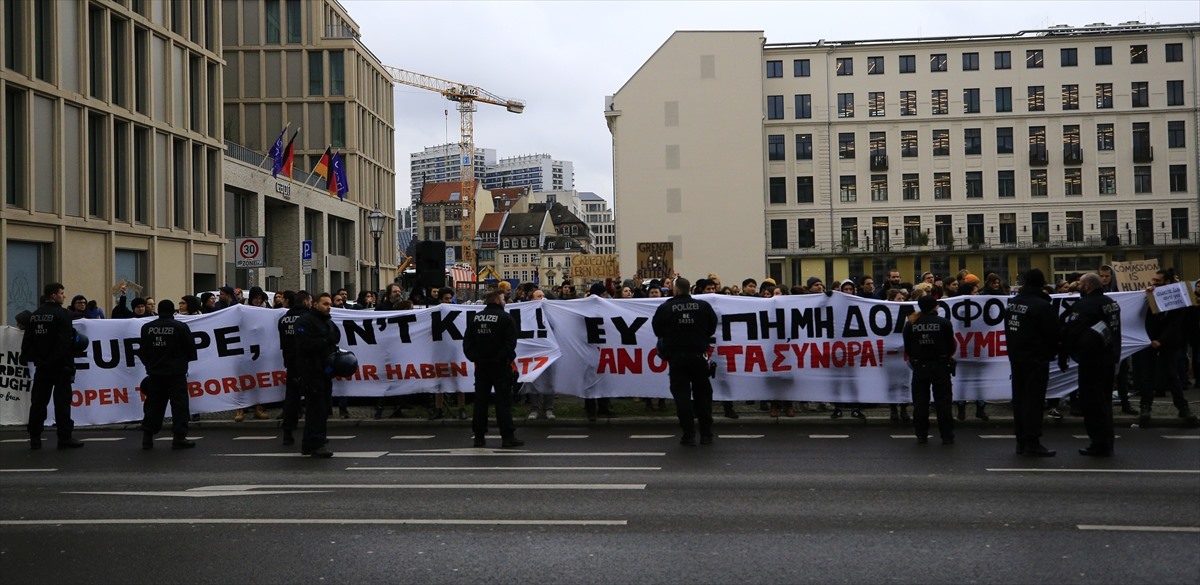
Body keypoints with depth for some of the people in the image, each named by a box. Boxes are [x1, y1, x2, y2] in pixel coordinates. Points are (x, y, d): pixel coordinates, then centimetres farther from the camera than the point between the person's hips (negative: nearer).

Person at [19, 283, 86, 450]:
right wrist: (69, 365, -19)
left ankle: (35, 438, 10)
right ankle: (64, 438, -4)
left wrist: (25, 357, 17)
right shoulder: (61, 314, -12)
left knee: (38, 401, 8)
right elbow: (66, 342, -19)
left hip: (41, 366, 7)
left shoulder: (35, 315, 11)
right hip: (59, 366, -7)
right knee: (62, 401, -5)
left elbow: (27, 339, 12)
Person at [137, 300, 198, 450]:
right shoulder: (181, 327, -8)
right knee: (179, 405, 0)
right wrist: (183, 360, 17)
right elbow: (191, 349, -2)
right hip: (176, 373, -4)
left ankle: (147, 437, 11)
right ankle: (179, 438, -3)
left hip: (154, 373, 4)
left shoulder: (146, 328, 3)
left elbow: (142, 350, 10)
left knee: (153, 405, 12)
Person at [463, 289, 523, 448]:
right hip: (500, 365, -5)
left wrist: (474, 358, 4)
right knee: (503, 400, -2)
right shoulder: (505, 318, -10)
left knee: (480, 400, 9)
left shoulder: (475, 318, 8)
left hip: (481, 365, 5)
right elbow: (510, 342, -17)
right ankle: (507, 437, -4)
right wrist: (508, 358, -5)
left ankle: (479, 437, 11)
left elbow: (467, 342, 5)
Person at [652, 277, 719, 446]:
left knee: (682, 395, 3)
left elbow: (657, 330, 1)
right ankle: (706, 435, 11)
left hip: (676, 356, -1)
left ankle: (689, 435, -1)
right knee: (703, 394, 11)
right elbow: (712, 327, 6)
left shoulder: (665, 308, -7)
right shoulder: (704, 306, -2)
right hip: (699, 354, 2)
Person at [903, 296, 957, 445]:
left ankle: (921, 435, 7)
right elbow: (951, 346, -2)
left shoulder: (910, 324, 0)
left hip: (919, 366, 1)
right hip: (940, 366, -1)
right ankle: (947, 436, 5)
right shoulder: (944, 323, -5)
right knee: (943, 401, 4)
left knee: (920, 402, 7)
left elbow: (907, 348, 3)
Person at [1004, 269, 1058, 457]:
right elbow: (1053, 334, -11)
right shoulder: (1043, 306, -17)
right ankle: (1032, 443, -4)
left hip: (1016, 357, 7)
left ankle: (1021, 441, 15)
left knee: (1019, 398, 11)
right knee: (1034, 400, -4)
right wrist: (1053, 352, 6)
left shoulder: (1012, 303, 6)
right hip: (1036, 359, -7)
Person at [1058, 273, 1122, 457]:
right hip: (1110, 358, 9)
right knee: (1104, 401, 16)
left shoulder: (1084, 305, -17)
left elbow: (1069, 332, -19)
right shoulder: (1110, 302, 12)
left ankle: (1099, 444, -1)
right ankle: (1106, 444, 22)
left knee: (1091, 402, -2)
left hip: (1091, 360, -9)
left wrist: (1062, 357, -10)